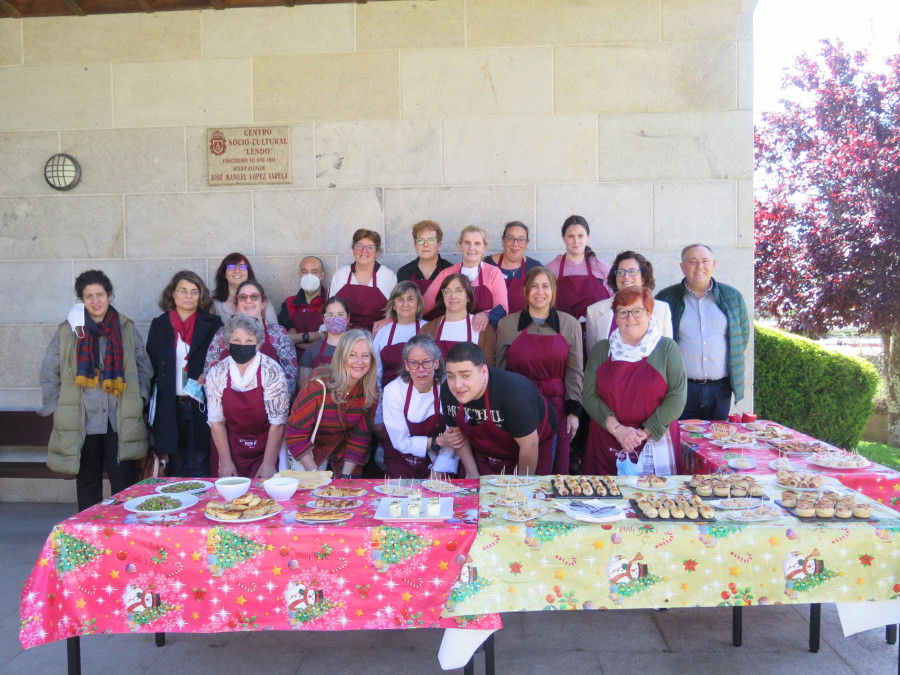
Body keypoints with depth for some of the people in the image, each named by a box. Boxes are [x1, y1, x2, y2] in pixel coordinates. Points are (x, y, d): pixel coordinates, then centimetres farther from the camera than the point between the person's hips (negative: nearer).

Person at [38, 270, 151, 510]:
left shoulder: (126, 328, 5)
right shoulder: (68, 331, 2)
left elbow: (144, 367, 10)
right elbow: (49, 374, 7)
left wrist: (138, 397, 0)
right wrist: (57, 407, 1)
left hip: (121, 421, 0)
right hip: (82, 422, 1)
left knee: (124, 482, -2)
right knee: (87, 483, 12)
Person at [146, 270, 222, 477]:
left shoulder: (212, 324, 4)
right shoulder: (159, 325, 10)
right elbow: (151, 367, 10)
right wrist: (151, 408, 4)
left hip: (201, 406, -2)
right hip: (170, 407, 2)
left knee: (200, 468, 0)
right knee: (176, 468, 9)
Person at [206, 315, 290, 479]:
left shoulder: (271, 371, -14)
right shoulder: (217, 373, -5)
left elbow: (278, 422, -14)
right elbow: (216, 421, -2)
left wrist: (268, 464, -16)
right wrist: (226, 462, -7)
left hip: (266, 448, -2)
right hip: (230, 448, 3)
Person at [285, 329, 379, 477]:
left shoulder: (370, 390, -14)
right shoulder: (319, 386, -27)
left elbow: (361, 435, -7)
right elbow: (296, 434, -23)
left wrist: (346, 476, -15)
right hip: (309, 449, -3)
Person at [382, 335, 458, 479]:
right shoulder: (393, 391, -12)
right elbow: (401, 442, -10)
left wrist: (437, 474, -24)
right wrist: (436, 442, -22)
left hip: (437, 461, 0)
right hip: (401, 460, 0)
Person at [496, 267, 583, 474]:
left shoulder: (569, 324, 3)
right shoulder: (507, 325, 1)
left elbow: (574, 372, 3)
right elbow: (499, 369, 5)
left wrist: (574, 411, -1)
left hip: (556, 407, 1)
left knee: (557, 469, 7)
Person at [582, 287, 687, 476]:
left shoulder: (667, 348, 2)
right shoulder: (601, 350, 7)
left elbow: (677, 396, -5)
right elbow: (589, 396, 0)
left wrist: (644, 432, -10)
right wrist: (617, 429, -12)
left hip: (655, 444, -1)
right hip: (606, 445, 1)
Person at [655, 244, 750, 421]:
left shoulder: (732, 297, 9)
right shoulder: (666, 298, 1)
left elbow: (744, 333, 18)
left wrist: (733, 362, 11)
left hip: (720, 388, 3)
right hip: (680, 388, -2)